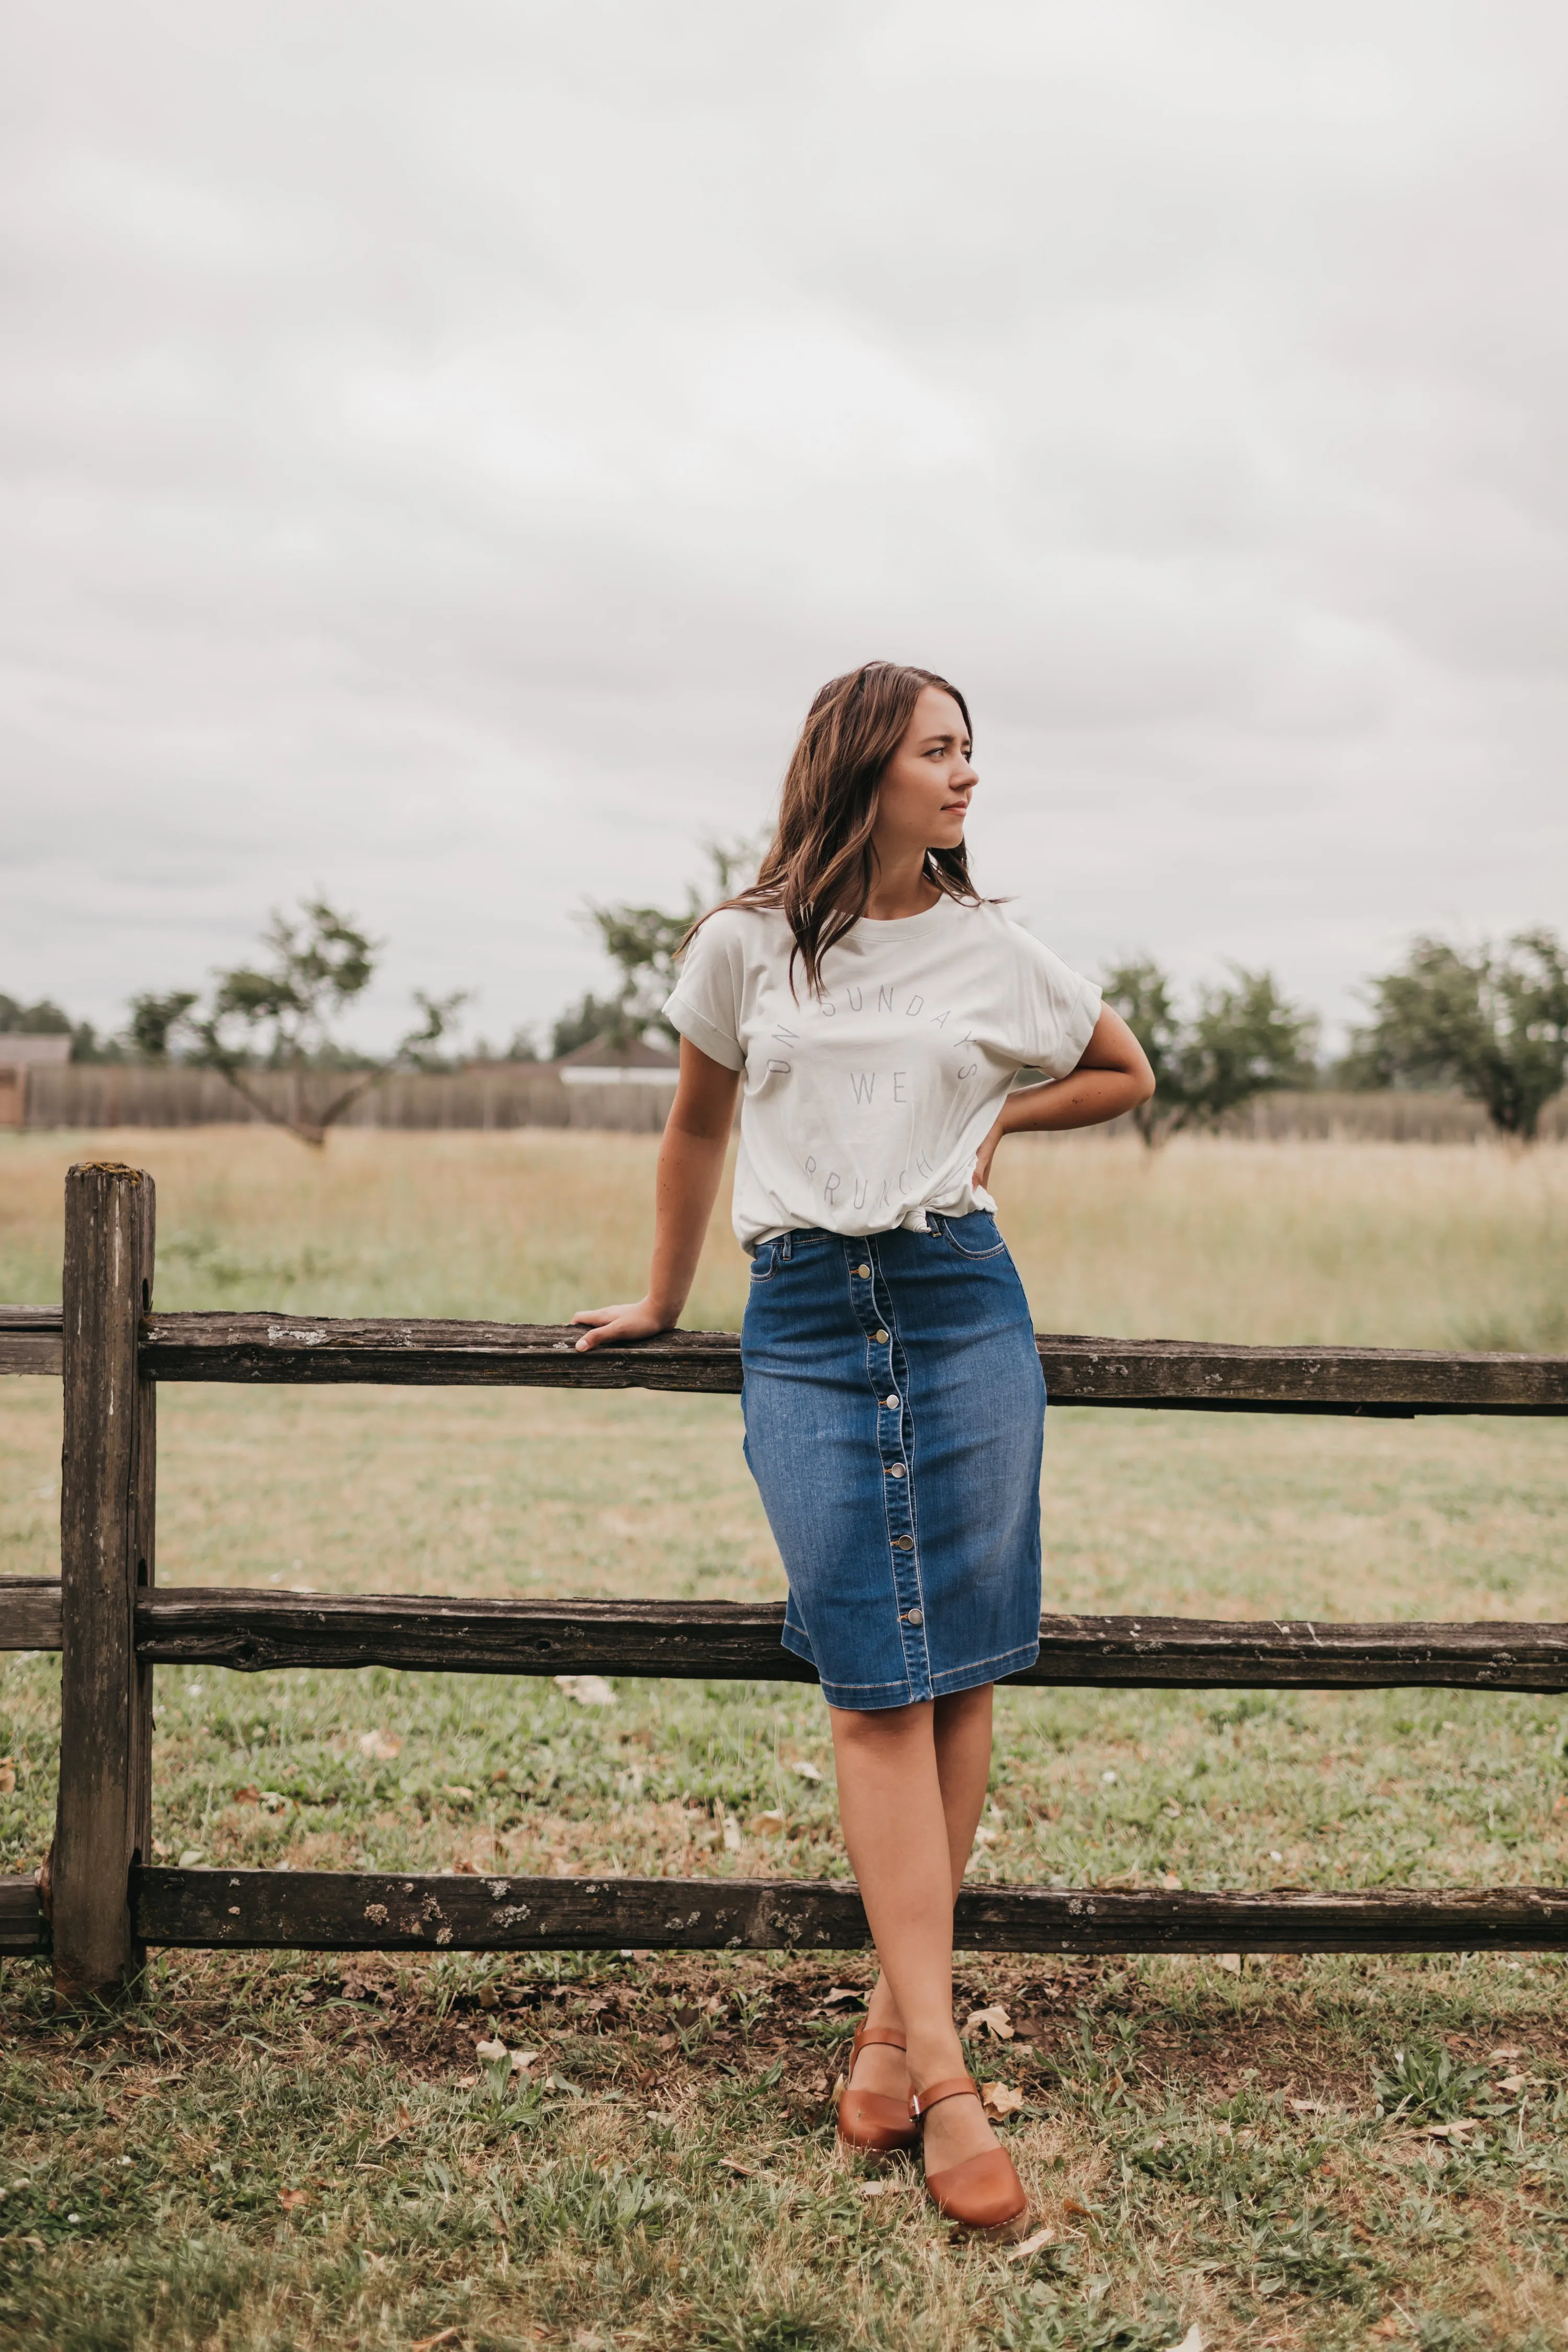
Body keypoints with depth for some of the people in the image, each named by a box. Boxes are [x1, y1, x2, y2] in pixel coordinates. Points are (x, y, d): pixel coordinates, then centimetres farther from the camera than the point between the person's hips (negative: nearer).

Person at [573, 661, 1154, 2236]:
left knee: (959, 1666, 0)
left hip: (962, 1307, 2)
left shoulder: (991, 952, 8)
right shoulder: (743, 945, 4)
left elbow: (1126, 1073, 24)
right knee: (875, 1682, -6)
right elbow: (696, 1129, 17)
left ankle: (897, 2008, 15)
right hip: (804, 1323, -2)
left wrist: (991, 1120, 12)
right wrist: (661, 1300, 25)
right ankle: (943, 2076, -4)